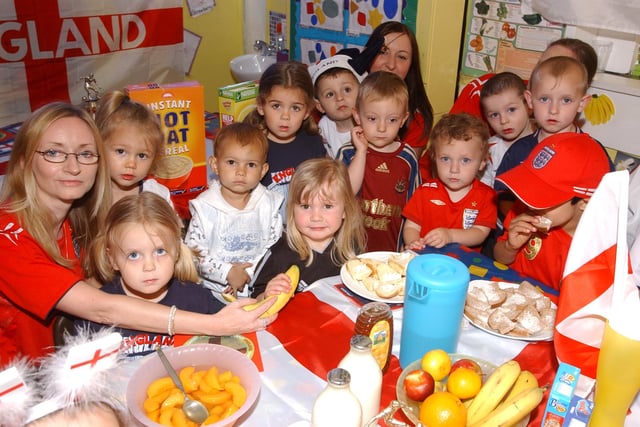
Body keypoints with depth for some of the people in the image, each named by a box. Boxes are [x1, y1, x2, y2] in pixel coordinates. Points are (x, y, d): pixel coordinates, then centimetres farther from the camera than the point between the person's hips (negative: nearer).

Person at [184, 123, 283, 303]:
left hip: (260, 288, 1)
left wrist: (248, 273, -11)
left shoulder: (269, 204, 1)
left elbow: (274, 247, 0)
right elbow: (193, 250, -7)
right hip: (216, 288, 0)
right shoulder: (206, 207, -5)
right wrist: (227, 272, -15)